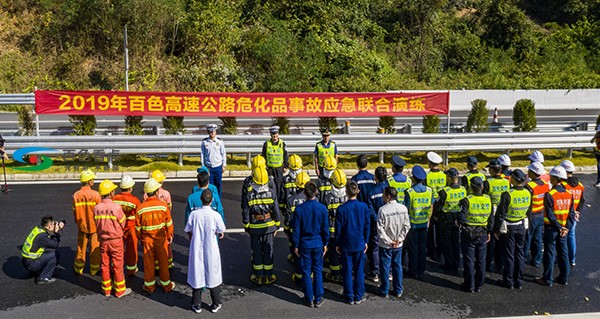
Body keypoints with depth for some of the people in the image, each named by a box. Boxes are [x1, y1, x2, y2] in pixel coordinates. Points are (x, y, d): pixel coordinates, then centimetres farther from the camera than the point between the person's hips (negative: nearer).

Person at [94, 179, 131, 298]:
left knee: (105, 265, 15)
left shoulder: (97, 208, -8)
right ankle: (120, 290, 17)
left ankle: (107, 289, 27)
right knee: (117, 266, 7)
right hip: (116, 240, -4)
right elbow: (122, 224, -9)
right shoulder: (116, 207, -20)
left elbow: (96, 225, 3)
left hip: (103, 240, 4)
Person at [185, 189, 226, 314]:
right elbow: (221, 232, -4)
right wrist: (219, 233, 19)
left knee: (197, 275, 14)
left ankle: (197, 305, 26)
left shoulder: (194, 213, -12)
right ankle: (216, 304, 26)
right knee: (213, 276, 14)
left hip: (196, 250, 1)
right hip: (211, 251, -1)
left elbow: (188, 231, -1)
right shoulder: (215, 215, -17)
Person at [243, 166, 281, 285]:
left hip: (254, 228, 0)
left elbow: (246, 212, -7)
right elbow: (276, 211, -4)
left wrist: (246, 226, 7)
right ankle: (268, 277, 21)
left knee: (257, 252, 12)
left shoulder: (249, 194, -13)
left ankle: (259, 277, 22)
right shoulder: (272, 193, -10)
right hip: (269, 227, 1)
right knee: (268, 251, 11)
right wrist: (276, 226, 8)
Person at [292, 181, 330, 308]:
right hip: (318, 244, 1)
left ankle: (309, 299, 18)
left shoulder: (299, 209, -13)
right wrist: (325, 244, 10)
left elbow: (296, 229, -7)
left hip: (304, 245, -1)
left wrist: (296, 245, 4)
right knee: (318, 271, 12)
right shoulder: (322, 208, -10)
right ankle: (318, 299, 18)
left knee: (306, 272, 10)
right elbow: (325, 228, -3)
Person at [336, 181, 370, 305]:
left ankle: (349, 297, 17)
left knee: (347, 271, 9)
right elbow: (367, 225, 0)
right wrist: (366, 241, 11)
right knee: (359, 270, 11)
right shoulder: (364, 207, -7)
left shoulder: (341, 209, -14)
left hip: (346, 245, -1)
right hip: (360, 244, 2)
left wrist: (337, 244, 5)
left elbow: (338, 228, -7)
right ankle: (359, 296, 19)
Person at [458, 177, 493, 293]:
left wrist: (462, 223, -3)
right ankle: (479, 285, 24)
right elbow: (491, 219, 4)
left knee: (469, 260, 7)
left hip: (468, 234, -4)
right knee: (481, 260, 15)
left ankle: (470, 285, 16)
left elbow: (461, 218, -25)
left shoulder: (467, 200, -17)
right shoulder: (488, 199, -4)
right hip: (483, 234, 4)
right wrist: (489, 232, 15)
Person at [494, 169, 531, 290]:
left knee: (508, 255, 6)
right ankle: (519, 281, 22)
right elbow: (529, 213, 7)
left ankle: (508, 281, 16)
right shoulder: (528, 194, -4)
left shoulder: (507, 195, -22)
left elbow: (500, 214, -18)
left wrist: (496, 230, -7)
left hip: (508, 228, -5)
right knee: (520, 254, 14)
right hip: (521, 227, 5)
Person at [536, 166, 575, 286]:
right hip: (564, 228, 6)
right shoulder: (569, 194, 2)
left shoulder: (549, 195, -18)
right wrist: (567, 228, -2)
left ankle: (548, 279, 11)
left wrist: (559, 228, -13)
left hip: (551, 228, -6)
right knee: (563, 252, 15)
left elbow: (550, 214, -21)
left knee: (549, 253, 3)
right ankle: (564, 278, 25)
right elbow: (571, 213, 1)